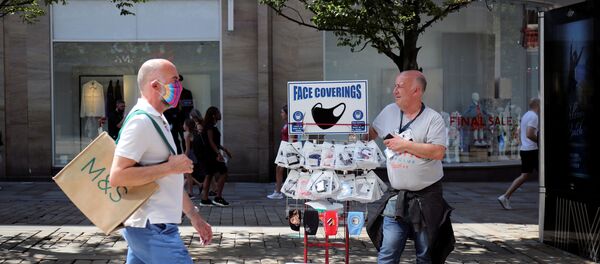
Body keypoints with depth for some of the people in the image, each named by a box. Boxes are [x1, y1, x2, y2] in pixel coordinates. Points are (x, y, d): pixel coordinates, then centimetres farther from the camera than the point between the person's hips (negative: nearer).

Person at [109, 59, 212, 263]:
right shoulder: (141, 122, -15)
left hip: (148, 228, 10)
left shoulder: (157, 121, 17)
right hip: (153, 230, -10)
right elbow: (117, 177, -24)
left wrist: (194, 216, 21)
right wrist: (170, 166, -19)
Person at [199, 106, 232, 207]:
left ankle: (204, 199, 8)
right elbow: (211, 141, -20)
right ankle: (218, 198, -7)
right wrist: (219, 153, -27)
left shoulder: (211, 126, 18)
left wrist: (224, 149, 28)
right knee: (223, 173, -8)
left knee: (209, 175, 8)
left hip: (209, 155, 10)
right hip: (211, 154, -10)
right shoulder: (210, 127, -12)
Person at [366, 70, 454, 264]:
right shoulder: (389, 112, 7)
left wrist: (405, 145, -18)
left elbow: (438, 152, -19)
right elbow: (372, 132, 25)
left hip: (427, 197, -3)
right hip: (397, 198, 4)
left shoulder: (433, 119, -8)